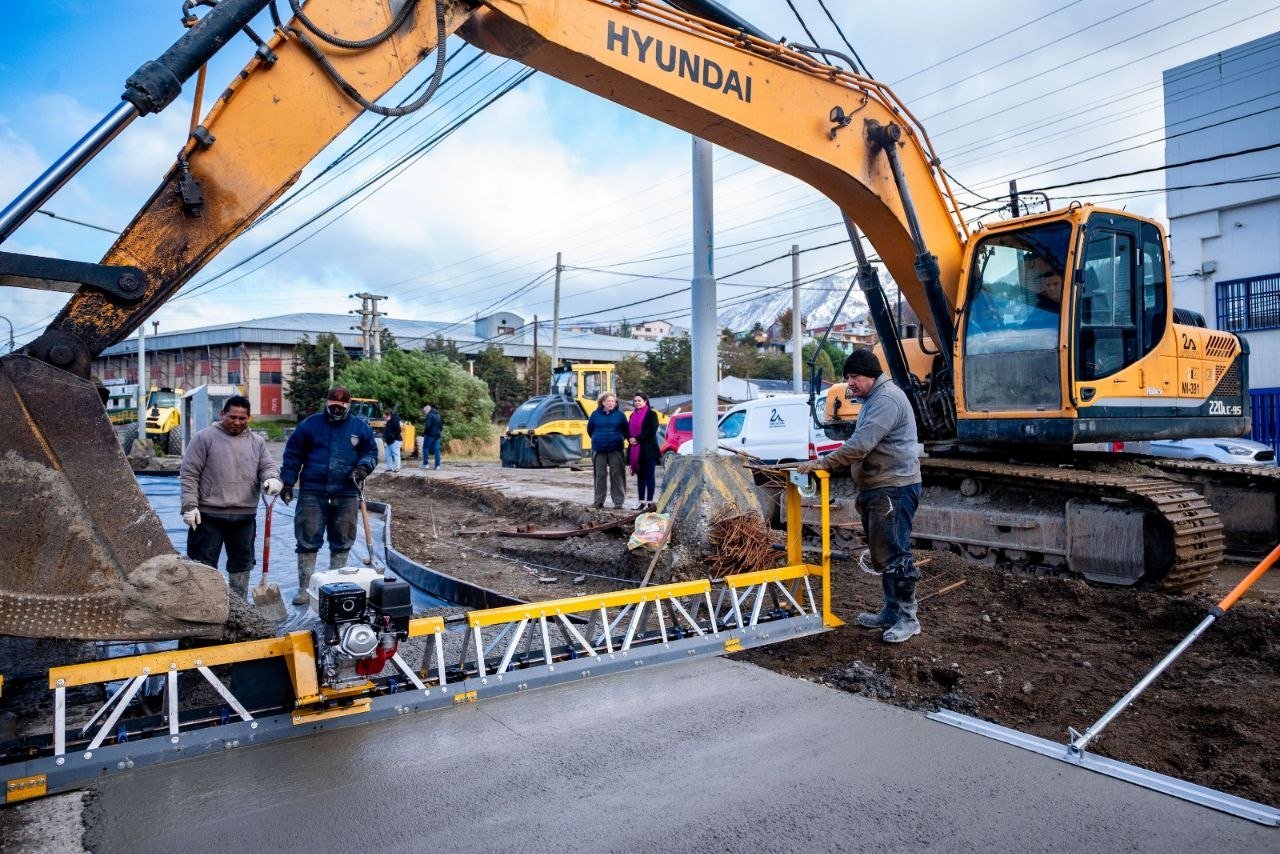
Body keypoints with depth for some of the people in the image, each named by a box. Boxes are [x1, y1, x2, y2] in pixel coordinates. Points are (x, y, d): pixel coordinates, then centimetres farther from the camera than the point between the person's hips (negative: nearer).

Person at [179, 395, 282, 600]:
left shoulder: (257, 442, 11)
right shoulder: (204, 437, -1)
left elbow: (268, 466, 6)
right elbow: (189, 474, -3)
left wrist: (272, 478, -19)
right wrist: (189, 505, -11)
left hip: (245, 516, 4)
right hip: (208, 515, -4)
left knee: (242, 564, 13)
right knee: (203, 565, 0)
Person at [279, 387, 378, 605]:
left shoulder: (360, 427, 7)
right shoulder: (310, 424, 5)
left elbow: (371, 452, 13)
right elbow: (293, 454, 7)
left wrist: (363, 467, -8)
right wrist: (287, 483, 2)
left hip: (346, 496, 1)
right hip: (312, 494, -1)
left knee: (342, 542, 8)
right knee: (307, 541, 1)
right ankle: (304, 587, 10)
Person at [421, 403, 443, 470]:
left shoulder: (429, 415, -10)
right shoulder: (438, 415, 16)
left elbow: (427, 426, -19)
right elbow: (441, 426, 19)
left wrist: (424, 433, -7)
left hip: (430, 434, -7)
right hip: (437, 435, 7)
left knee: (425, 448, 3)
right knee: (437, 450, 5)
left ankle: (425, 464, 1)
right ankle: (437, 465, 2)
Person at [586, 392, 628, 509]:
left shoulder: (620, 415, 1)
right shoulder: (596, 414, 3)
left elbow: (626, 430, 10)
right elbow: (590, 429, 15)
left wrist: (622, 440, 8)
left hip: (615, 450, -1)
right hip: (599, 449, 1)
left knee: (616, 475, -1)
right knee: (600, 475, 5)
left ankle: (618, 501, 4)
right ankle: (599, 501, 11)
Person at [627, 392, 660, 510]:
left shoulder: (651, 414, -3)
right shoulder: (633, 415, 18)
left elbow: (652, 431, -14)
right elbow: (629, 430, 20)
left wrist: (637, 439, -16)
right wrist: (631, 439, -1)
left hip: (648, 450, -7)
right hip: (635, 450, 7)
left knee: (649, 476, -4)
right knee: (640, 477, 10)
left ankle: (649, 501, -3)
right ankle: (641, 501, 15)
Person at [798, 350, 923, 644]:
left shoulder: (886, 399, -16)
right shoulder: (873, 400, 19)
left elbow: (860, 444, -25)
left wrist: (824, 463, -20)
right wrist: (862, 491, 18)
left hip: (894, 489, -11)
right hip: (876, 488, 11)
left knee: (893, 554, -7)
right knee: (882, 554, 14)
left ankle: (908, 618, 3)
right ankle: (891, 613, 23)